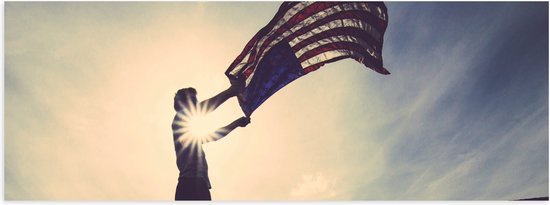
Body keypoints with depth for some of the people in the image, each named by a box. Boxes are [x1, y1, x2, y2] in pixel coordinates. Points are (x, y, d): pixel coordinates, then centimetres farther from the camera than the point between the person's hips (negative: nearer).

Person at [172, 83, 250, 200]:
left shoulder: (191, 132, 30)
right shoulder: (180, 118, 6)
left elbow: (214, 136, 42)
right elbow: (201, 108, -13)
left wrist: (237, 123, 41)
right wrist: (229, 92, -10)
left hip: (198, 184, 9)